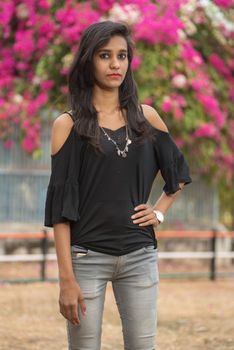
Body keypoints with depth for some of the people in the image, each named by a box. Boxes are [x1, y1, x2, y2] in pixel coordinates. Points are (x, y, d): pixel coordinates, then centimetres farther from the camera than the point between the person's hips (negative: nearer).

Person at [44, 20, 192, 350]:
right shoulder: (69, 124, -2)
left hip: (140, 255, 3)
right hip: (87, 256, -3)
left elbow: (179, 172, 24)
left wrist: (159, 212, 7)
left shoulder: (146, 116, 8)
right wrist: (66, 278, -12)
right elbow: (61, 205, -6)